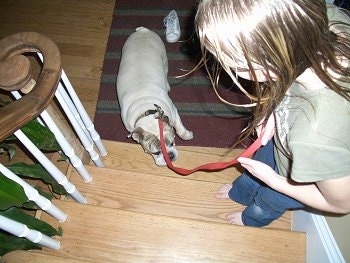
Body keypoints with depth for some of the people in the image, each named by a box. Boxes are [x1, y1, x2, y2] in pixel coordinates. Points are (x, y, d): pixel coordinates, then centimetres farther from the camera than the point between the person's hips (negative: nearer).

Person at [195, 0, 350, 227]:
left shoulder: (318, 137, -51)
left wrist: (272, 179, -16)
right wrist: (274, 108, -20)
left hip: (302, 182, -4)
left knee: (268, 201, 31)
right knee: (259, 161, 35)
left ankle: (252, 218, 70)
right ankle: (240, 192, 71)